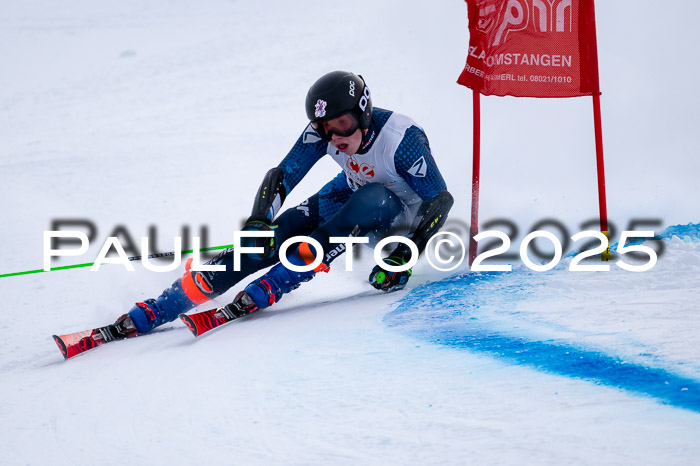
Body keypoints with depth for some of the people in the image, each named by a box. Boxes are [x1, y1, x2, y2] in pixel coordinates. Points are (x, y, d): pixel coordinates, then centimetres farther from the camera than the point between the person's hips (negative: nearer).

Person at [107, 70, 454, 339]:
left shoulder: (402, 139, -33)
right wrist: (259, 221, -35)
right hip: (350, 196, 3)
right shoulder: (323, 131, -20)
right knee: (277, 232, -21)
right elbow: (282, 176, -17)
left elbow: (440, 200, -29)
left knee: (371, 200, -38)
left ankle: (266, 290, -37)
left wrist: (403, 258, -36)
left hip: (398, 215, -3)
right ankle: (149, 314, -27)